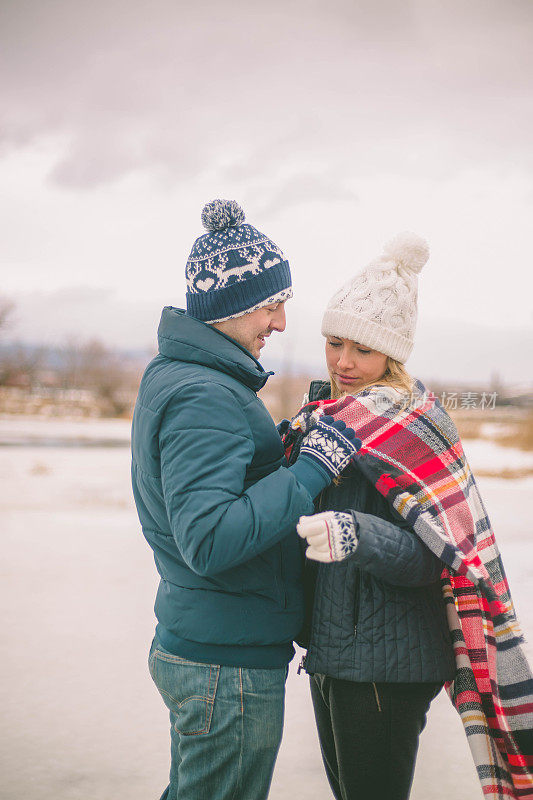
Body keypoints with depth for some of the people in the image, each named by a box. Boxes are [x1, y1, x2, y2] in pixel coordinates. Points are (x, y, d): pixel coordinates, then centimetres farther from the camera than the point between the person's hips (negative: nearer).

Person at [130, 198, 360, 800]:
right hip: (229, 666, -10)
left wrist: (283, 443, 5)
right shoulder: (203, 396, -22)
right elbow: (209, 540, -29)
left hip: (187, 644, 10)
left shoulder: (170, 376, 10)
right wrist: (314, 468, -26)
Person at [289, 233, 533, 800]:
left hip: (385, 666, -8)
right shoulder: (330, 414, 9)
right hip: (333, 652, 8)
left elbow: (437, 560, -21)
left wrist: (359, 537, -36)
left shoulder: (410, 424, -14)